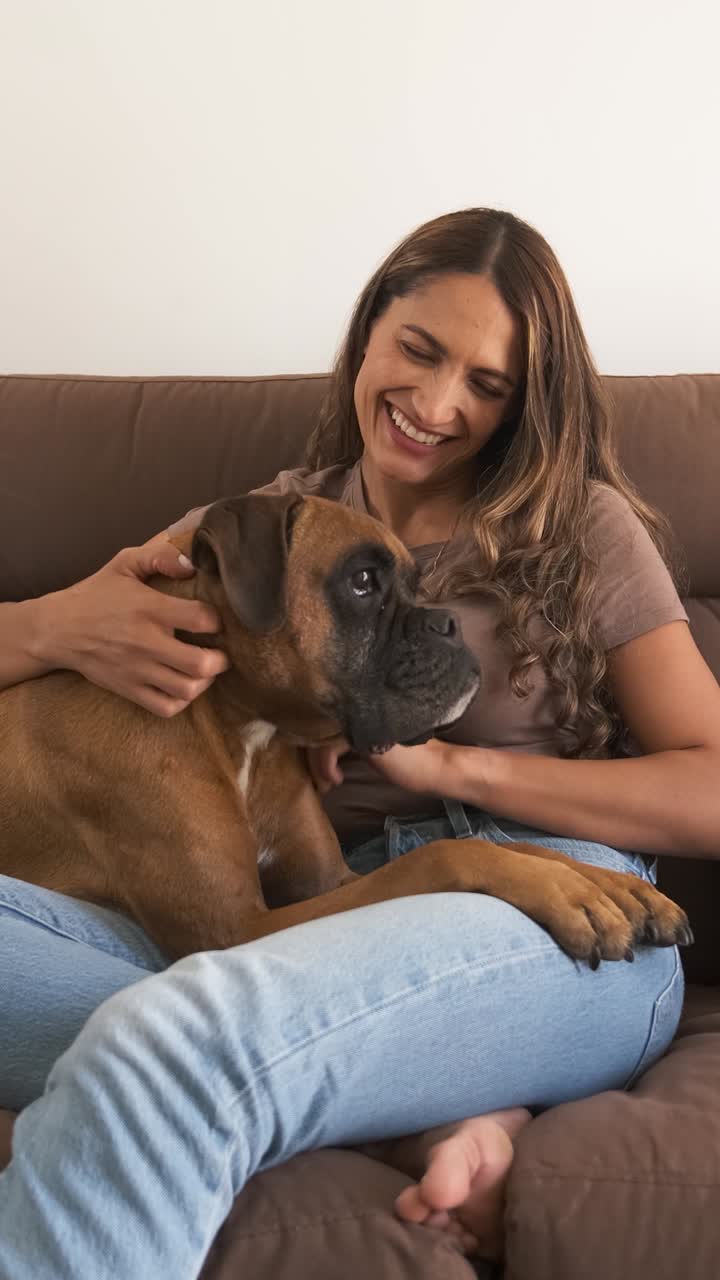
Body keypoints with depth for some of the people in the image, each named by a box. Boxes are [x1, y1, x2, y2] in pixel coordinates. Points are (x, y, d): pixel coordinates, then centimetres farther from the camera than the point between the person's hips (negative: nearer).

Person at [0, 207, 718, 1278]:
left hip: (555, 923, -5)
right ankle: (423, 1119, -21)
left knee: (170, 1040, -35)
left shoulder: (582, 527, 10)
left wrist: (447, 766, -7)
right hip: (332, 926, 6)